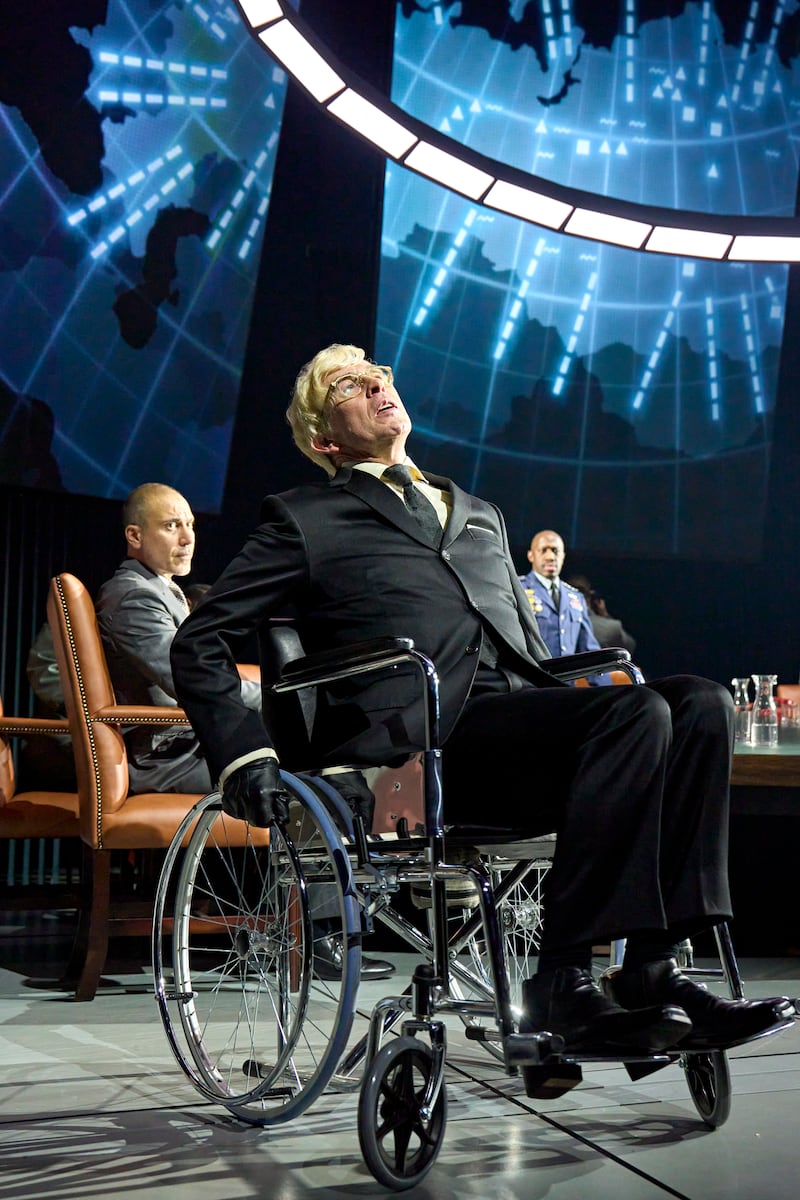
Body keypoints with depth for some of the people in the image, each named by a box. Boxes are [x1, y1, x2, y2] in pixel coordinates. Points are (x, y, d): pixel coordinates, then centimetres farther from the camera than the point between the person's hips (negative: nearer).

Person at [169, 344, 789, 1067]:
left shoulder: (479, 514, 33)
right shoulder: (306, 518, 15)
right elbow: (198, 642, 8)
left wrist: (577, 699, 13)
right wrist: (243, 754, -7)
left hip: (518, 717, 6)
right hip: (415, 735, -6)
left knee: (699, 702, -18)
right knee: (638, 712, -27)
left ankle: (656, 969, -21)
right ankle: (561, 986, -23)